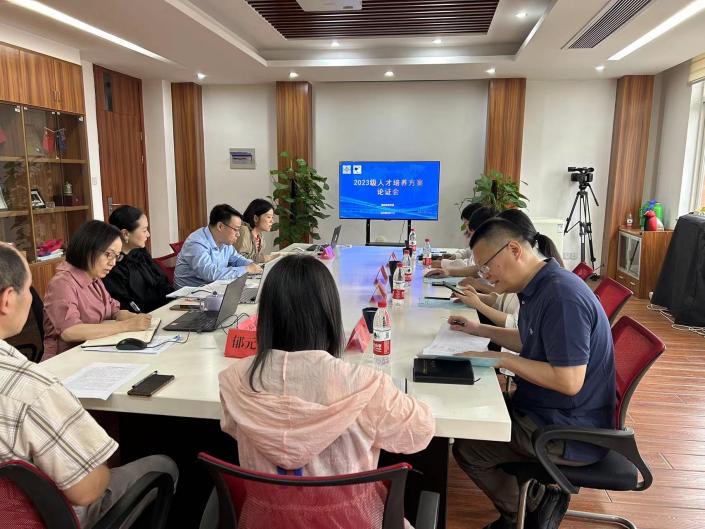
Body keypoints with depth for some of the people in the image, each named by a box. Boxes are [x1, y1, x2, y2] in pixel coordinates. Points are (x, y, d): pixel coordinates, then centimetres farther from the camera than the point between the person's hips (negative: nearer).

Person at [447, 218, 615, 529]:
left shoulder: (561, 296, -27)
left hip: (571, 431, -10)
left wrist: (501, 359, -22)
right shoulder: (538, 288, 3)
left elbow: (569, 381, -29)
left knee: (467, 448, -6)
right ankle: (538, 499, 17)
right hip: (547, 410, 10)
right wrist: (479, 330, 12)